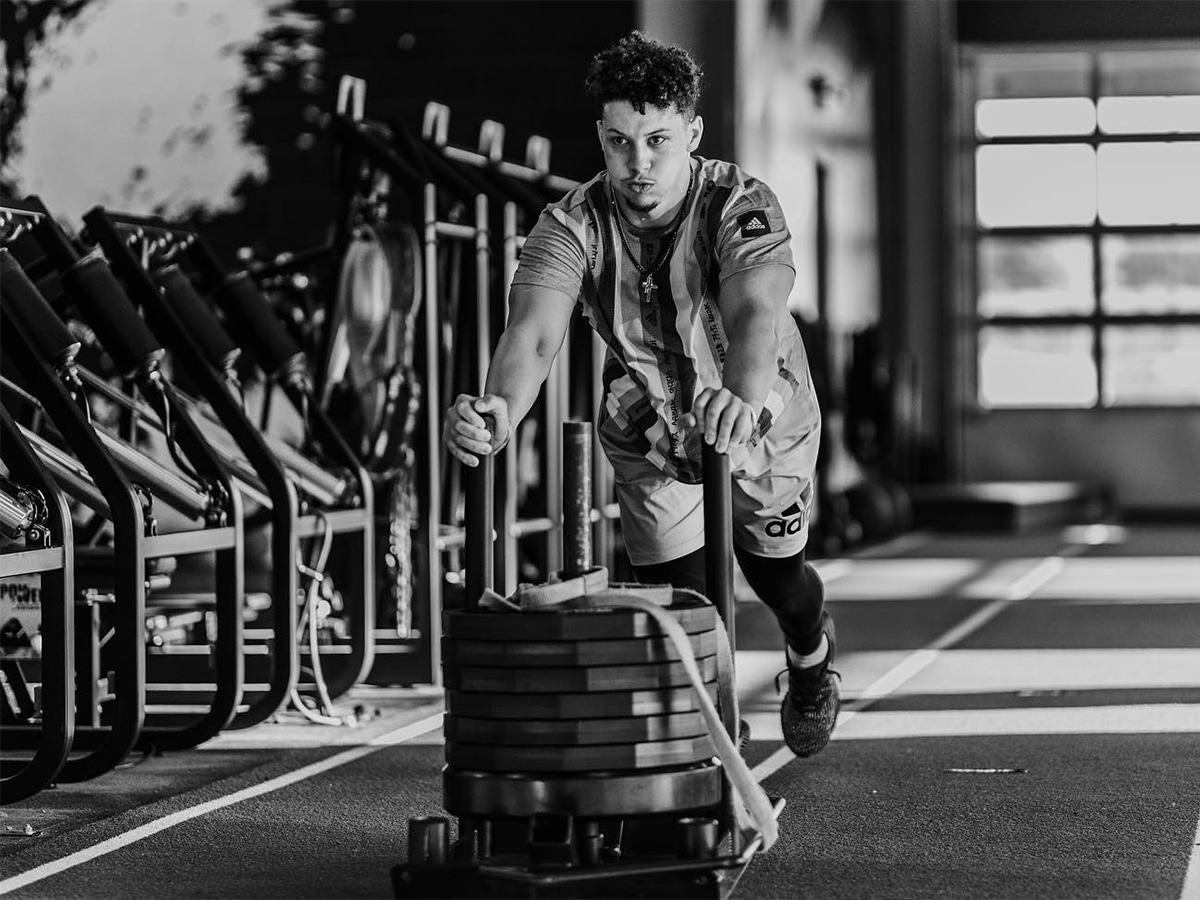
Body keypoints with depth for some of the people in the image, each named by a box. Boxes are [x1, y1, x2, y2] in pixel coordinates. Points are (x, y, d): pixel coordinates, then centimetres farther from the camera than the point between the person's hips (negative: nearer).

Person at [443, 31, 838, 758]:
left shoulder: (743, 207, -32)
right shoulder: (573, 225, -27)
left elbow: (756, 314, -50)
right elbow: (534, 330, -43)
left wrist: (745, 402, -73)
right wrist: (502, 411, -66)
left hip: (762, 421, -1)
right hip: (648, 436, 1)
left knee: (775, 577, 16)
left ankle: (812, 651, 54)